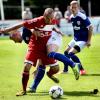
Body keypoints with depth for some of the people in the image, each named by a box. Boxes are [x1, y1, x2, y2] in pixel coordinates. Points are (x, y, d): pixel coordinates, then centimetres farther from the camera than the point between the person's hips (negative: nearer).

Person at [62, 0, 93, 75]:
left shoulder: (82, 17, -21)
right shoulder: (72, 17, 2)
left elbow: (90, 27, -17)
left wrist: (89, 40, -17)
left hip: (82, 40, -8)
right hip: (75, 39, 8)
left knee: (71, 53, -18)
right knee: (66, 52, 16)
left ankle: (81, 70, -8)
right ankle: (65, 70, 33)